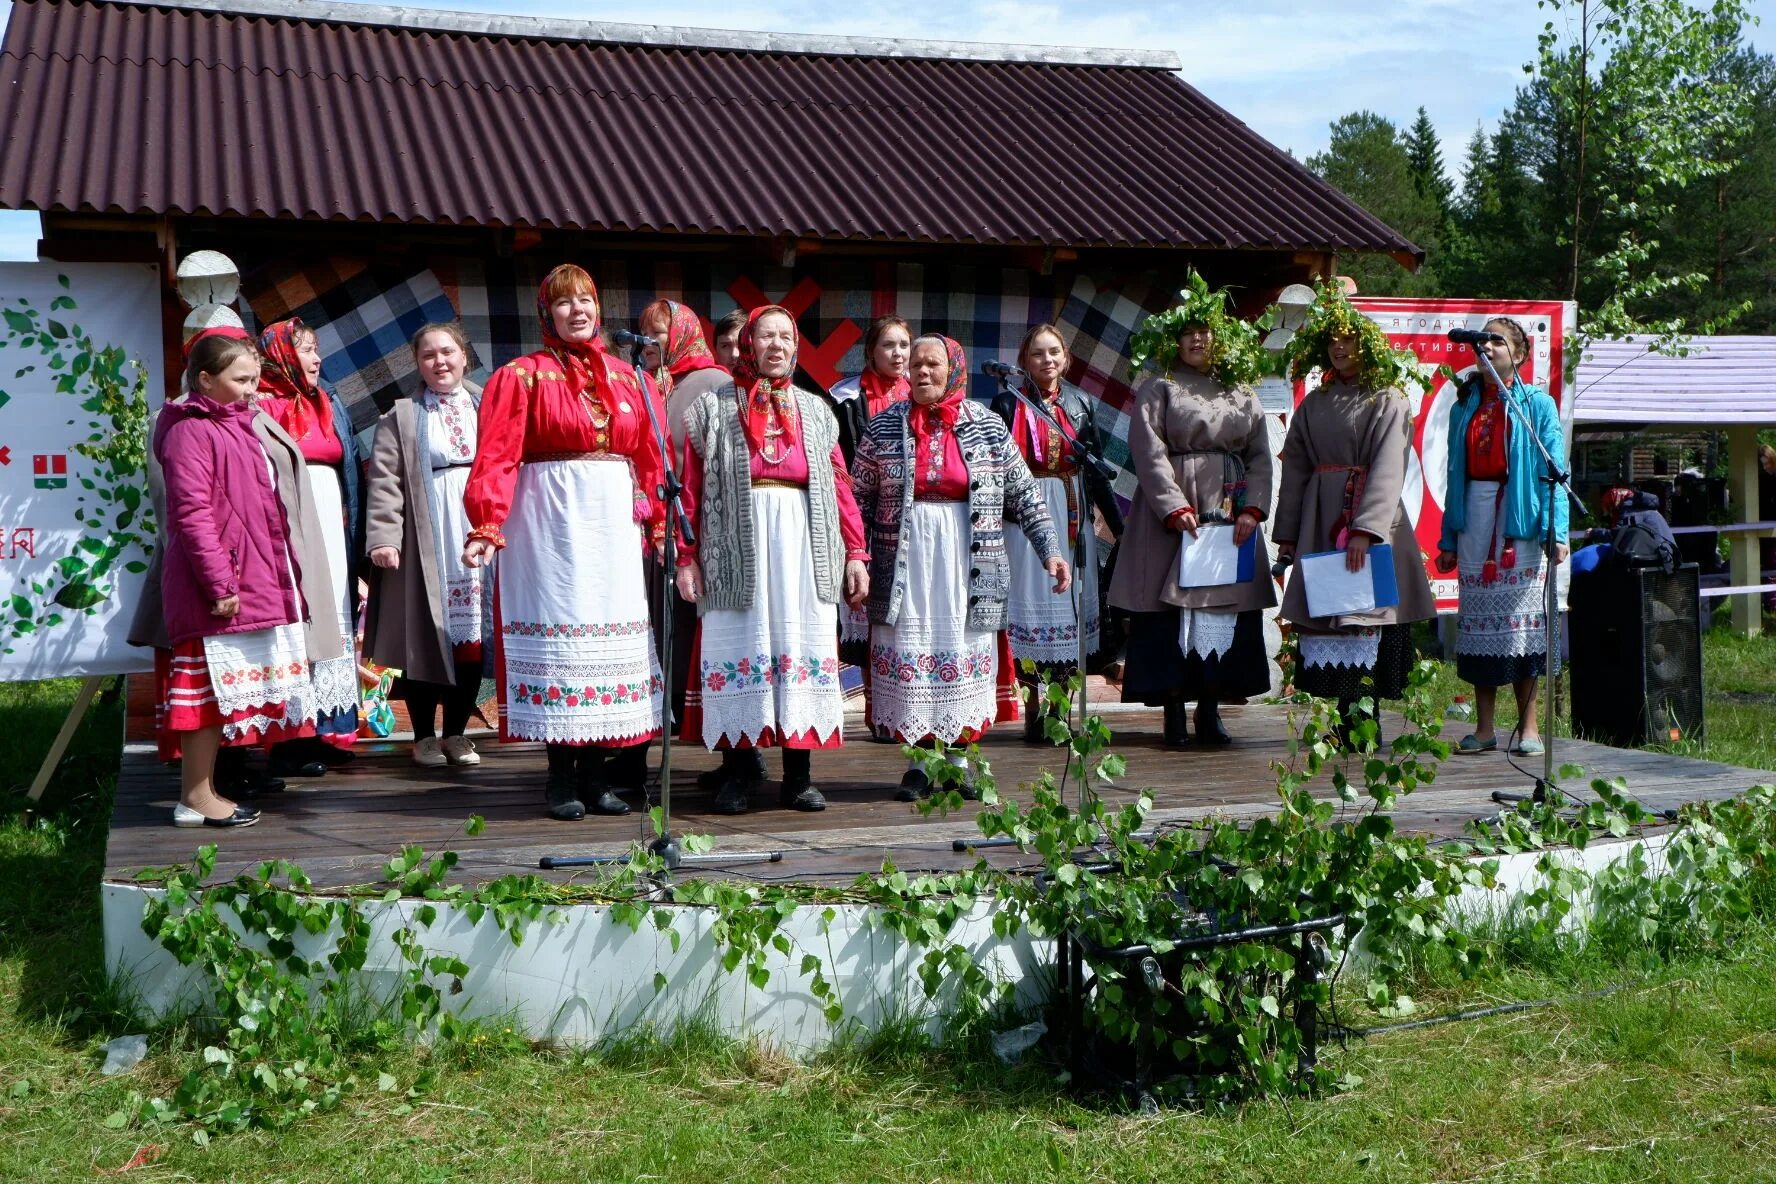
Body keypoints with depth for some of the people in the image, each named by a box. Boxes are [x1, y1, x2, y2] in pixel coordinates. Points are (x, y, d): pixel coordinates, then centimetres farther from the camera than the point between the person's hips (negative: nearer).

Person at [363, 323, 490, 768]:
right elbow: (384, 481, -1)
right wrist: (383, 538, -12)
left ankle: (457, 732, 16)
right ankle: (424, 736, 13)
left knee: (472, 636, 4)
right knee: (425, 636, 1)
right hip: (425, 542, -2)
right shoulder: (401, 417, 8)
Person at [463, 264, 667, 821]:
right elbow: (496, 457, -8)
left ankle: (595, 771, 11)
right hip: (551, 518, -4)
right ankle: (561, 776, 4)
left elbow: (648, 459, 12)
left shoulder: (627, 379, 13)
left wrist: (657, 523, 5)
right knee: (558, 633, -3)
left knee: (609, 637, 4)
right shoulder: (523, 376, 1)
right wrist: (485, 527, -18)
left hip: (614, 519, 4)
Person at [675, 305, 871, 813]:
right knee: (738, 651, 0)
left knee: (803, 652, 1)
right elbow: (690, 488, 0)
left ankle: (798, 776, 9)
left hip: (804, 549, 2)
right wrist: (686, 557, -7)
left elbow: (839, 484, 10)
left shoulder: (814, 411, 15)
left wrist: (855, 551, 4)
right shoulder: (713, 409, 7)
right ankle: (736, 775, 8)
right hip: (734, 547, -2)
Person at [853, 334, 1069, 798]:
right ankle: (919, 761, 8)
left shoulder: (988, 426, 5)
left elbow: (1025, 494, 7)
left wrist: (1049, 550, 2)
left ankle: (957, 758, 13)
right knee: (909, 655, -2)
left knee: (966, 657, 1)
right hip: (905, 564, 0)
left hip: (968, 565, 0)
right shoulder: (884, 427, 5)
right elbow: (861, 500, 8)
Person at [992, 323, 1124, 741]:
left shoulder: (1080, 403, 11)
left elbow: (1096, 469, 12)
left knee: (1069, 605, 3)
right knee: (1033, 604, -4)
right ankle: (1035, 711, 4)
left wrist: (1119, 526, 10)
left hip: (1073, 518, 3)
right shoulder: (1009, 403, 1)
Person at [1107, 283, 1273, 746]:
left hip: (1231, 513, 4)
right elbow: (1149, 454, -7)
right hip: (1174, 508, -4)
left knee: (1226, 606, 2)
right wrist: (1176, 508, -17)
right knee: (1174, 606, -5)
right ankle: (1174, 714, 0)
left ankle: (1210, 711, 10)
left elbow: (1260, 456, 9)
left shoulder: (1242, 393, 14)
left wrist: (1251, 509, -5)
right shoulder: (1159, 390, 3)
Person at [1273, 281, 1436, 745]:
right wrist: (1286, 530, 9)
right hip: (1320, 522, 5)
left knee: (1361, 615, -9)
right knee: (1320, 612, -1)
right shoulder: (1314, 404, 16)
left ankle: (1362, 730, -7)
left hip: (1371, 519, -5)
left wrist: (1365, 528, -21)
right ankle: (1345, 724, 3)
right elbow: (1295, 467, 15)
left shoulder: (1389, 399, 0)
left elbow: (1388, 469, -11)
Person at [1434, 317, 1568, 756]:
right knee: (1478, 622, 4)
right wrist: (1448, 539, 13)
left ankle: (1529, 727, 6)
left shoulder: (1537, 404, 1)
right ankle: (1484, 728, 10)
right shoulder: (1464, 407, 14)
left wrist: (1557, 531, -14)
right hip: (1474, 519, 4)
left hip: (1520, 519, -4)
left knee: (1522, 620, -2)